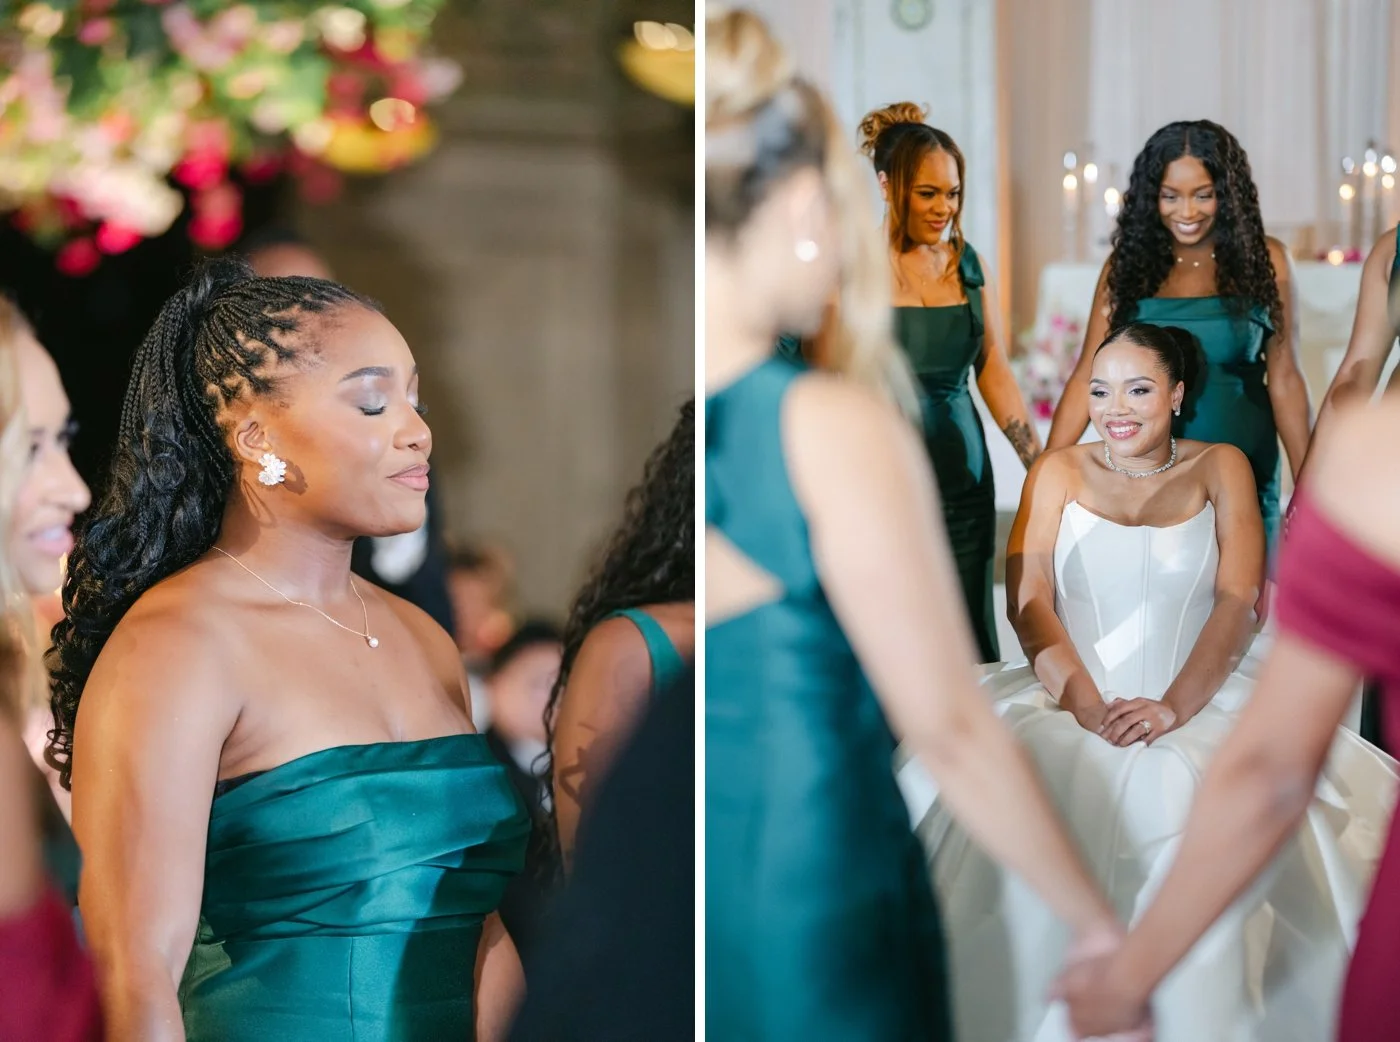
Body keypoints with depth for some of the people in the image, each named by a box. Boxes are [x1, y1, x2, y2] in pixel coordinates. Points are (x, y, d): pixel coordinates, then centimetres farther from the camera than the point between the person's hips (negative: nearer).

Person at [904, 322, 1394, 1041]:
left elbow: (1239, 602, -1)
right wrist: (1089, 708, -16)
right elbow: (1028, 603, 1)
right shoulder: (1059, 473, 13)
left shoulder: (1220, 469, 11)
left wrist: (1173, 707, -17)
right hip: (1071, 702, 1)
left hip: (1201, 703, -1)